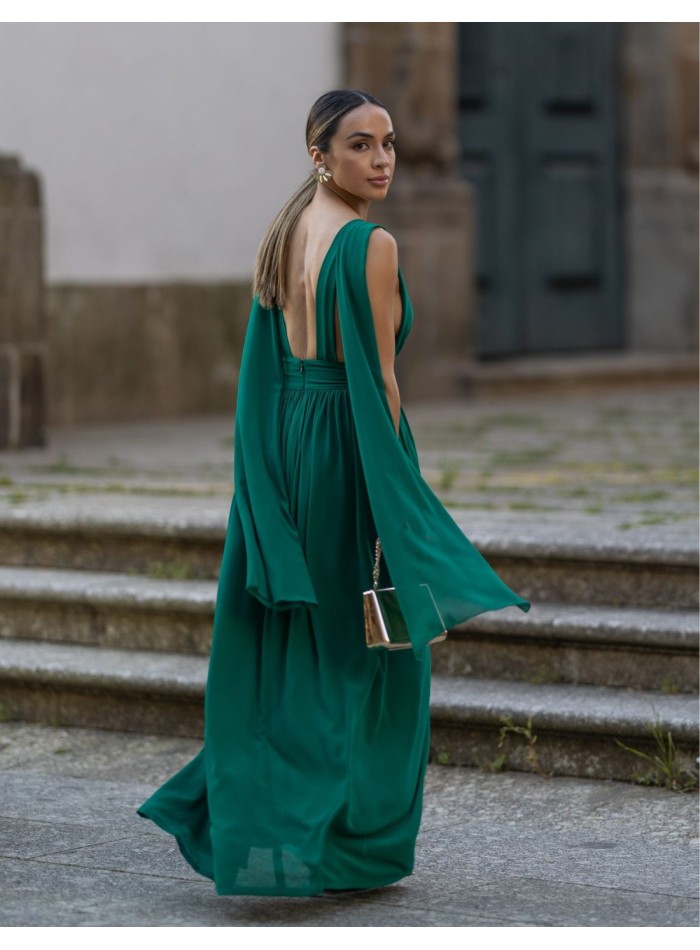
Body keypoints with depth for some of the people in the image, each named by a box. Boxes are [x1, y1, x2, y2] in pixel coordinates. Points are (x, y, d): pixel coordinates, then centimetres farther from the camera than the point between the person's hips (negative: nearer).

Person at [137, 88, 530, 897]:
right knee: (364, 648, 2)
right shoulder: (369, 244, -14)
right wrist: (398, 481, -12)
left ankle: (253, 820, 16)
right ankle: (354, 843, 8)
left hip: (283, 438, 8)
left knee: (290, 641, 15)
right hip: (350, 444, -8)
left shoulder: (283, 234, 10)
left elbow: (266, 366, 11)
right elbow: (377, 375, -16)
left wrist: (276, 461, 14)